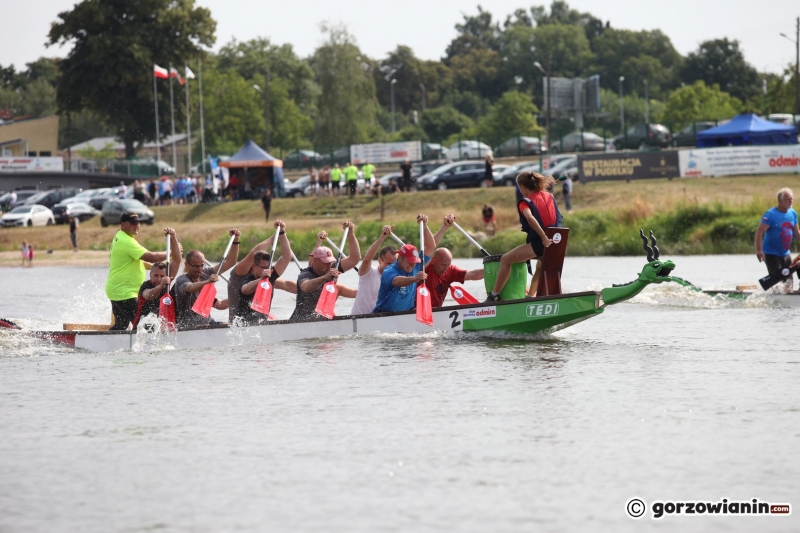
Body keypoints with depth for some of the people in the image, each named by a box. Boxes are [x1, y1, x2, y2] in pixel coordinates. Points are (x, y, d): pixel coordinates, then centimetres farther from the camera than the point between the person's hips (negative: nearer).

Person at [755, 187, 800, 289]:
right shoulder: (771, 214, -15)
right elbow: (759, 232, -21)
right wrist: (759, 250, -29)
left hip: (785, 253, 7)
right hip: (771, 254, -7)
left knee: (788, 283, 7)